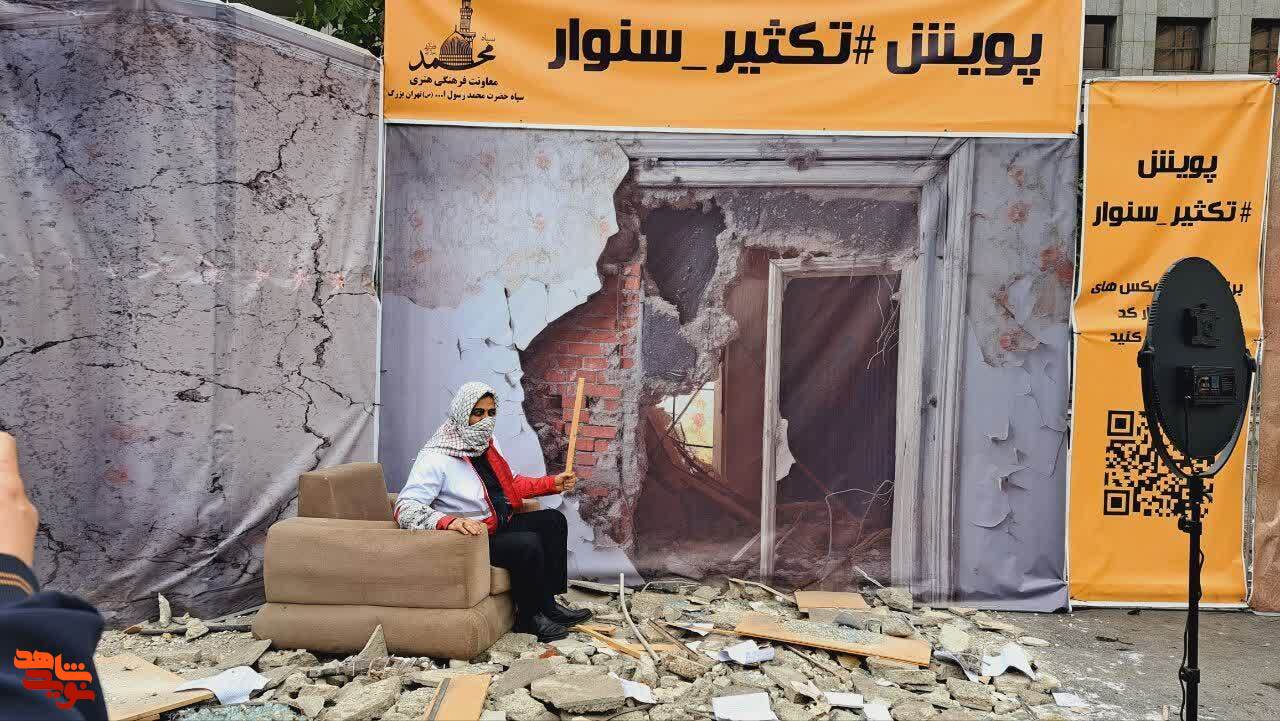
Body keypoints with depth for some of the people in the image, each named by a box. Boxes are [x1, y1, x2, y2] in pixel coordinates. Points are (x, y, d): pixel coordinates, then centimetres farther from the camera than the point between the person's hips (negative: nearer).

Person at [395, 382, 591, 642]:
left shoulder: (486, 444, 7)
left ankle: (548, 603, 10)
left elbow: (511, 483, 22)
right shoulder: (436, 458, -21)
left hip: (499, 525, 10)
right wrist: (450, 521, -46)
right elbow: (405, 508, -30)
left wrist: (552, 483, 9)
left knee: (553, 520, 7)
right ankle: (529, 618, -4)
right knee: (527, 543, -27)